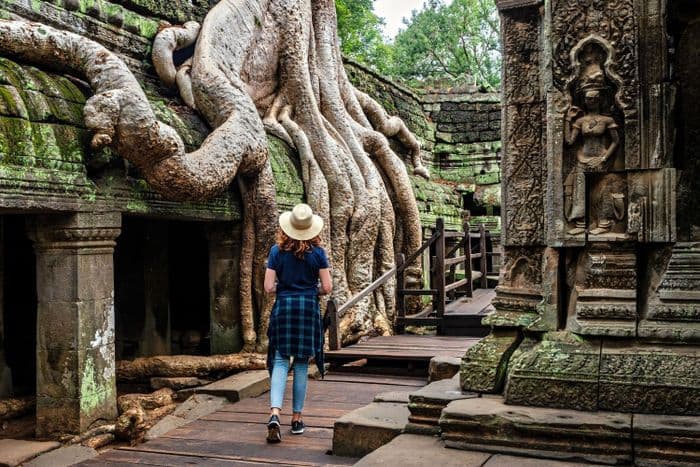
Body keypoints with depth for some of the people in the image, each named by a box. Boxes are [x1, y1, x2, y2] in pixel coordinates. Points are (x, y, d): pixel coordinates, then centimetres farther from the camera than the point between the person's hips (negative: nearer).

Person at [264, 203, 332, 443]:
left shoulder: (277, 251, 0)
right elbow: (327, 287, -2)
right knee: (301, 363, 9)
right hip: (308, 308, 0)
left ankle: (274, 413, -18)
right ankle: (296, 418, 15)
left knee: (280, 360, 2)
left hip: (283, 307, 0)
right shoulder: (317, 252, -2)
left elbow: (268, 287, -2)